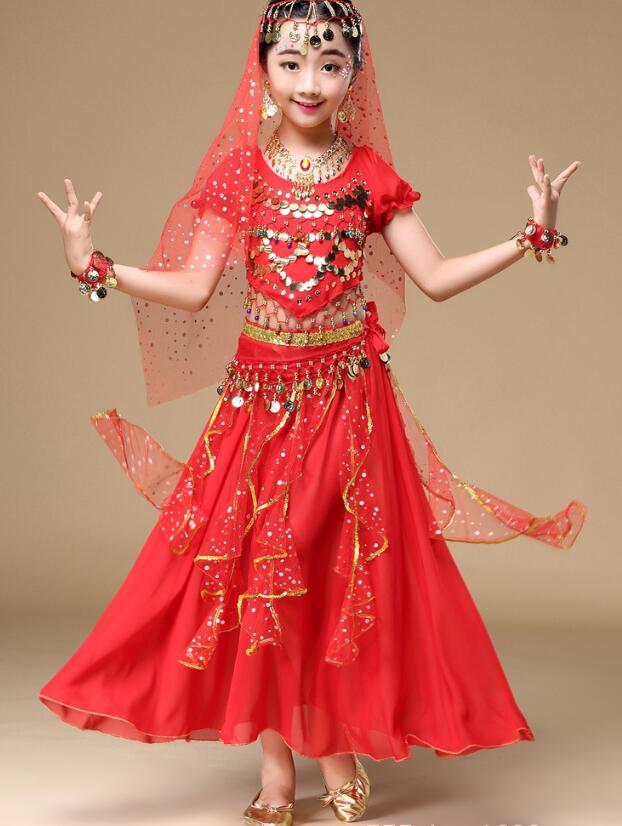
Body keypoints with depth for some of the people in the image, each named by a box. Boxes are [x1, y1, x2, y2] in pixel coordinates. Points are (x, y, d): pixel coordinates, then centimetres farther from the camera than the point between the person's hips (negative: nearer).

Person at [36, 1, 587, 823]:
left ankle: (338, 746, 20)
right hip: (261, 392, 1)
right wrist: (95, 264, -10)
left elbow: (436, 277, 1)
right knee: (260, 568, 2)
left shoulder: (370, 175, 1)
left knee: (341, 568, 4)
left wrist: (531, 235, -5)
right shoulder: (240, 173, 1)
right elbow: (195, 290, -2)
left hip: (348, 393, 0)